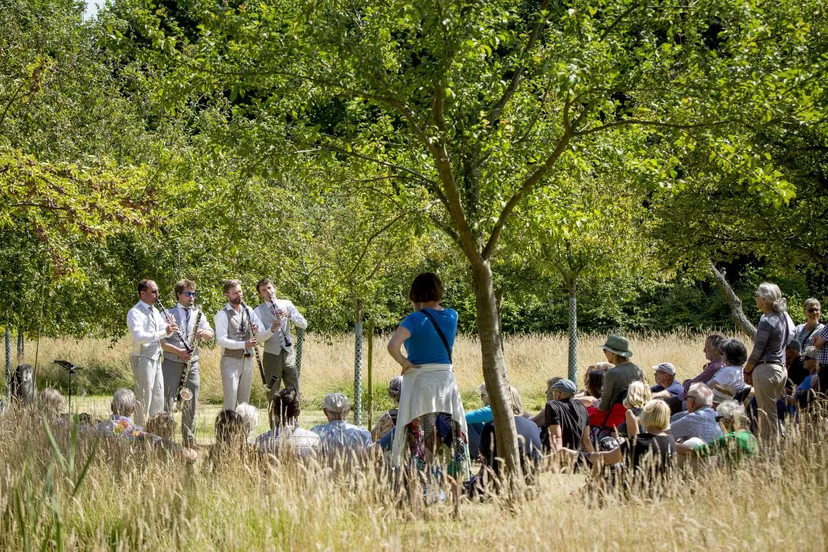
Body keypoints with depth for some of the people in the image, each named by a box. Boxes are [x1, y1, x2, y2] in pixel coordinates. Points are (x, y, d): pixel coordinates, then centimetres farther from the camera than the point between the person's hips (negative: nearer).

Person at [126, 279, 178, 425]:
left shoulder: (155, 311, 15)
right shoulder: (135, 313, -13)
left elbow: (165, 332, 17)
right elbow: (139, 336, -27)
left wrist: (169, 327, -6)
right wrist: (163, 332, -30)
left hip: (156, 359, 9)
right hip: (142, 359, -9)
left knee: (158, 401, 12)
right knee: (143, 400, -7)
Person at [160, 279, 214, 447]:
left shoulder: (198, 315, 13)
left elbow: (210, 335, 6)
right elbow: (162, 342, -7)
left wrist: (203, 332, -17)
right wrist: (179, 352, -19)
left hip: (192, 364, 4)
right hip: (172, 363, -4)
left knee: (191, 403, 6)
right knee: (166, 401, -5)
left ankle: (189, 439, 13)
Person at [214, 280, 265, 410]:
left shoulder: (249, 311, 10)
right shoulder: (222, 315, -6)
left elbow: (263, 335, 7)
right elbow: (221, 340, -16)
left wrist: (272, 329, -16)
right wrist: (244, 344, -26)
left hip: (248, 361, 5)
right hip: (231, 362, -5)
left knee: (244, 402, 10)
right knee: (231, 402, -9)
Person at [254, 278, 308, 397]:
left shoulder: (286, 304, 5)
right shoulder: (258, 311, -3)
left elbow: (304, 324, -3)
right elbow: (259, 337, -12)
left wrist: (289, 315, -20)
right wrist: (272, 330, -32)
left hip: (288, 353, 3)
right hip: (272, 356, -2)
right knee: (273, 395, 3)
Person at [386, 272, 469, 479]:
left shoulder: (415, 319, -12)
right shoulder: (451, 316, 3)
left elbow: (393, 345, -25)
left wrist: (403, 362, -11)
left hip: (419, 381, -4)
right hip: (446, 377, 4)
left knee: (417, 434, 1)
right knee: (455, 431, 11)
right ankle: (461, 476, 13)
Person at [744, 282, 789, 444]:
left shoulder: (766, 321, -15)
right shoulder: (783, 317, 11)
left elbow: (757, 351, -14)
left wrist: (746, 371, 0)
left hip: (766, 369, -9)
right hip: (781, 368, 9)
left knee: (766, 413, -3)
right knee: (773, 412, 12)